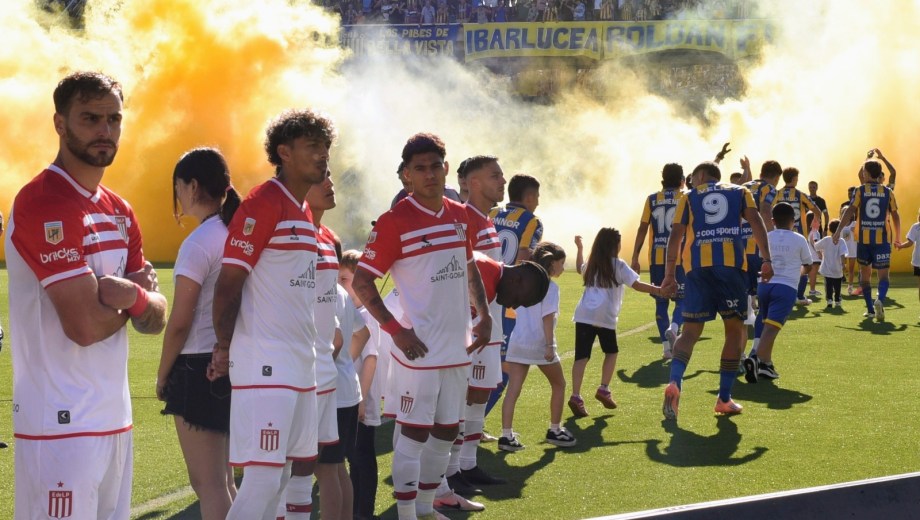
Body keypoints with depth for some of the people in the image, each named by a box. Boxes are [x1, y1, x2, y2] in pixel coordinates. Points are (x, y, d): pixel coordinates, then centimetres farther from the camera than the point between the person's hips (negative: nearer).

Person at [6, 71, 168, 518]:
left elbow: (156, 321, 10)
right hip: (63, 422, -8)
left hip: (116, 417, 8)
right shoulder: (43, 203, -14)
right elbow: (86, 325, -20)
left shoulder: (120, 212, 13)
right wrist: (131, 303, 0)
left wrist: (137, 295, -12)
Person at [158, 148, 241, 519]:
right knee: (222, 480, 17)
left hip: (200, 367, -8)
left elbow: (179, 324, -14)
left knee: (207, 484, -3)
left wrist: (162, 376, -2)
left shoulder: (199, 243, -14)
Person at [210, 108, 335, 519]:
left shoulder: (304, 213, 17)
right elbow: (229, 282, -13)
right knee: (264, 477, -11)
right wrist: (224, 347, -9)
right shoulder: (263, 204, -11)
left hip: (300, 365, 9)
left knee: (282, 474, 13)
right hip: (265, 365, -9)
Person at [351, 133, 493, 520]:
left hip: (458, 348, 7)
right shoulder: (395, 222, -13)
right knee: (414, 434, -1)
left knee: (446, 432, 15)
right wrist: (396, 330, -18)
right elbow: (361, 282, -12)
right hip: (420, 350, -7)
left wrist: (484, 316, 12)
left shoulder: (460, 216, 8)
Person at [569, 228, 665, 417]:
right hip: (605, 317, -3)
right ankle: (604, 389, 11)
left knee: (582, 356, -4)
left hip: (584, 315, 3)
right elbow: (637, 285, -3)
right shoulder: (618, 265, 3)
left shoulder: (591, 264, 19)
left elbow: (581, 269, 44)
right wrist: (658, 290, 2)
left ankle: (576, 396, -18)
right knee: (611, 352, 20)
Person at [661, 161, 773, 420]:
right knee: (734, 329, 12)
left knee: (691, 331, 5)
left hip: (698, 266, 1)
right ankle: (724, 398, 10)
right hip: (732, 263, 0)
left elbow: (675, 236, 10)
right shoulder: (739, 192, 19)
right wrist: (767, 260, -2)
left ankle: (674, 383, -21)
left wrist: (669, 275, 12)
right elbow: (756, 222, 3)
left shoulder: (689, 197, 18)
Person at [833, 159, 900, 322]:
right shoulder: (888, 192, 4)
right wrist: (897, 238, 17)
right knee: (883, 274, 1)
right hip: (882, 239, 0)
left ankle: (870, 310, 15)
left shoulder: (860, 191, 0)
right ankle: (880, 300, -29)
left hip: (863, 238, 0)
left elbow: (850, 211, -10)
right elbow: (895, 216, 7)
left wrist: (838, 230, -10)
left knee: (865, 273, 16)